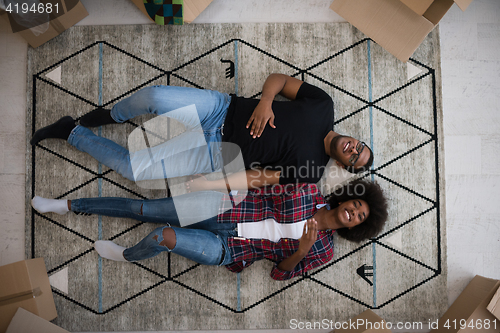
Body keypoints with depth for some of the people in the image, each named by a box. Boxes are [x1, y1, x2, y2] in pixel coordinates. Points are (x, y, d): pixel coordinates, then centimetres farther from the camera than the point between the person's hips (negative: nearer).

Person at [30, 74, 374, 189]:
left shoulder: (310, 170, -4)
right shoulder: (324, 106, 4)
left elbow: (259, 178, -9)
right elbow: (279, 78, 6)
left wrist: (206, 186, -14)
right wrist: (265, 101, -14)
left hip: (218, 153, -2)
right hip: (222, 108, 3)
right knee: (153, 96, -24)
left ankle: (72, 132, 11)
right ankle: (113, 115, 10)